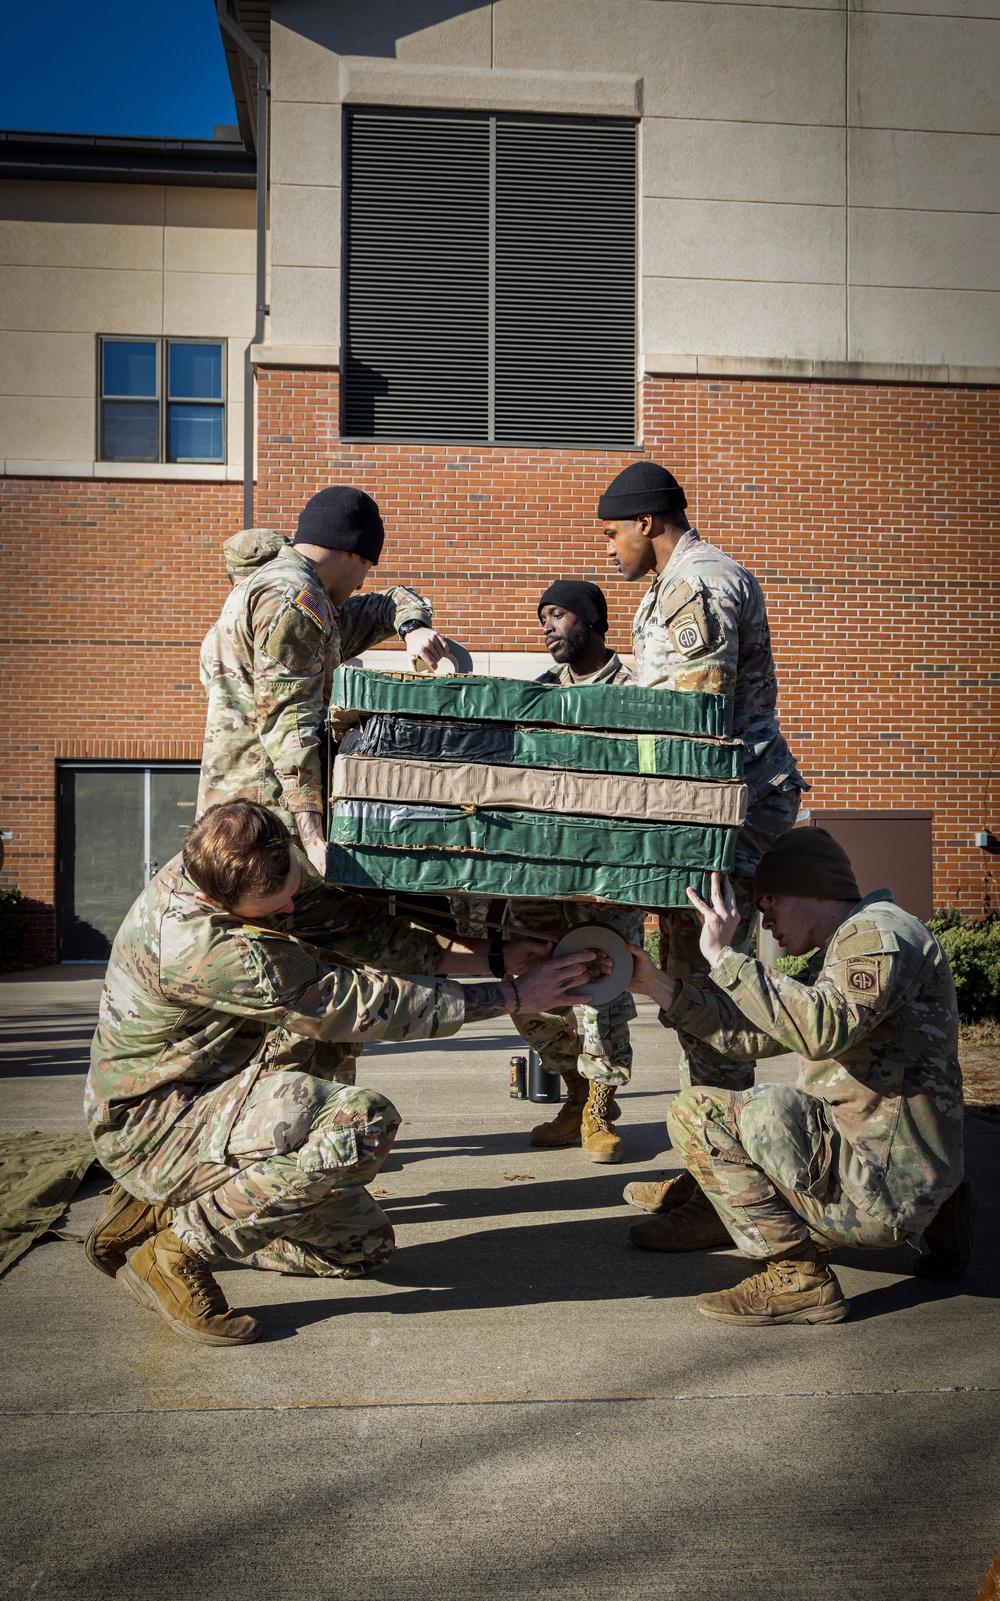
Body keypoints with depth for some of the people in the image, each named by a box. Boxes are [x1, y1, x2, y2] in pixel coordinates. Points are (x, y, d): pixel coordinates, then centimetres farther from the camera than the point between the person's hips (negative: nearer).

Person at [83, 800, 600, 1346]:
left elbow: (345, 921, 1)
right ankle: (179, 1252, -14)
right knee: (362, 1124, -32)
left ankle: (160, 1206, 18)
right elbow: (366, 1006, -27)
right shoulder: (198, 947, -33)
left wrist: (490, 957, -6)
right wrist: (512, 995, -19)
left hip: (211, 1100, 9)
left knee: (363, 1247, 12)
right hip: (151, 1125, -9)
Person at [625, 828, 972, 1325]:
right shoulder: (834, 957, 20)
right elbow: (752, 1034, 17)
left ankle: (798, 1277, -9)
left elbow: (825, 1028, -30)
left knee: (696, 1112, -15)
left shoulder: (880, 932, -11)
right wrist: (655, 985, 12)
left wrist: (725, 956, -24)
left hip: (879, 1183, -10)